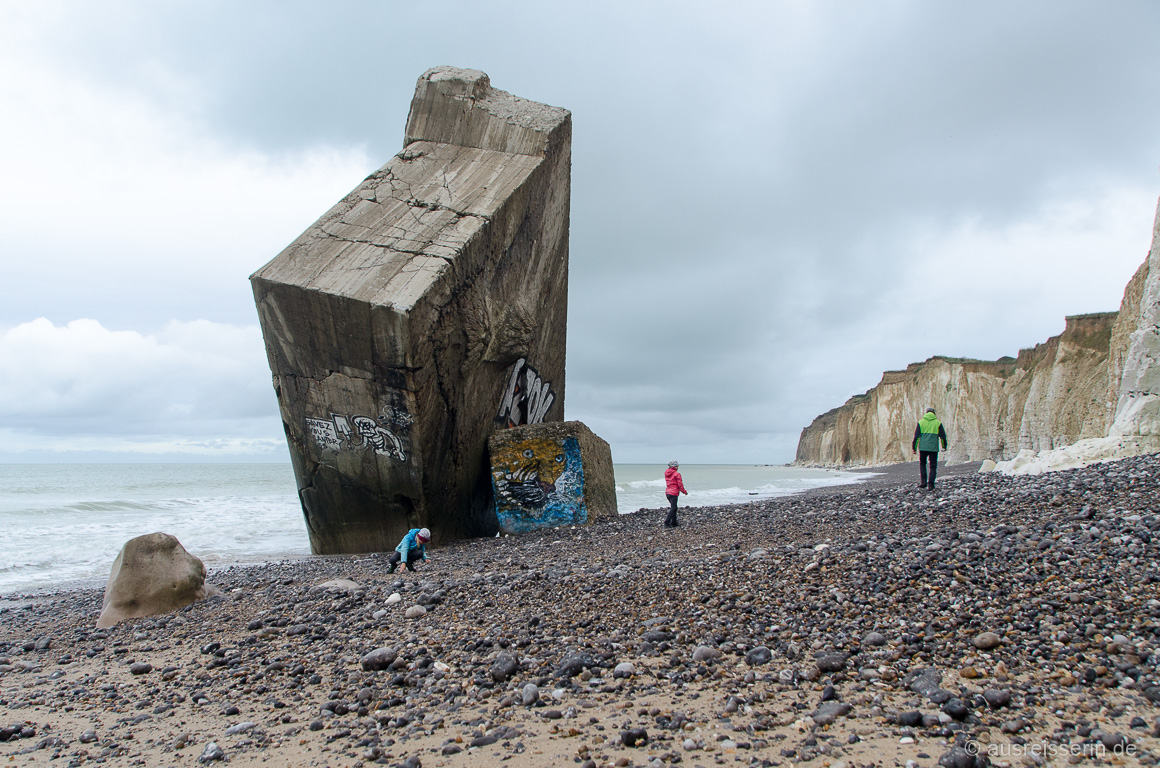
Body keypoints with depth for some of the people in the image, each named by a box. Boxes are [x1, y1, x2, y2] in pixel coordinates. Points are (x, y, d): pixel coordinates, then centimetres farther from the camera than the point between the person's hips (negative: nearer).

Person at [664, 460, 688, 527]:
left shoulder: (666, 473, 11)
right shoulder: (677, 474, -11)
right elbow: (680, 484, -10)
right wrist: (685, 492, 4)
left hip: (667, 492, 8)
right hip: (674, 493, -8)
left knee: (674, 507, 17)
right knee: (673, 508, -5)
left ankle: (673, 523, 20)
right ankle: (666, 523, -12)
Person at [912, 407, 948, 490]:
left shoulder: (921, 422, 4)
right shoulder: (938, 423, 4)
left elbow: (916, 436, 1)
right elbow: (943, 436, 7)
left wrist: (914, 447, 7)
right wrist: (944, 446, 21)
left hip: (923, 447, 1)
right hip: (933, 448, -1)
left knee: (922, 464, 18)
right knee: (933, 466, 8)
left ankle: (923, 481, 7)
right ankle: (931, 484, 2)